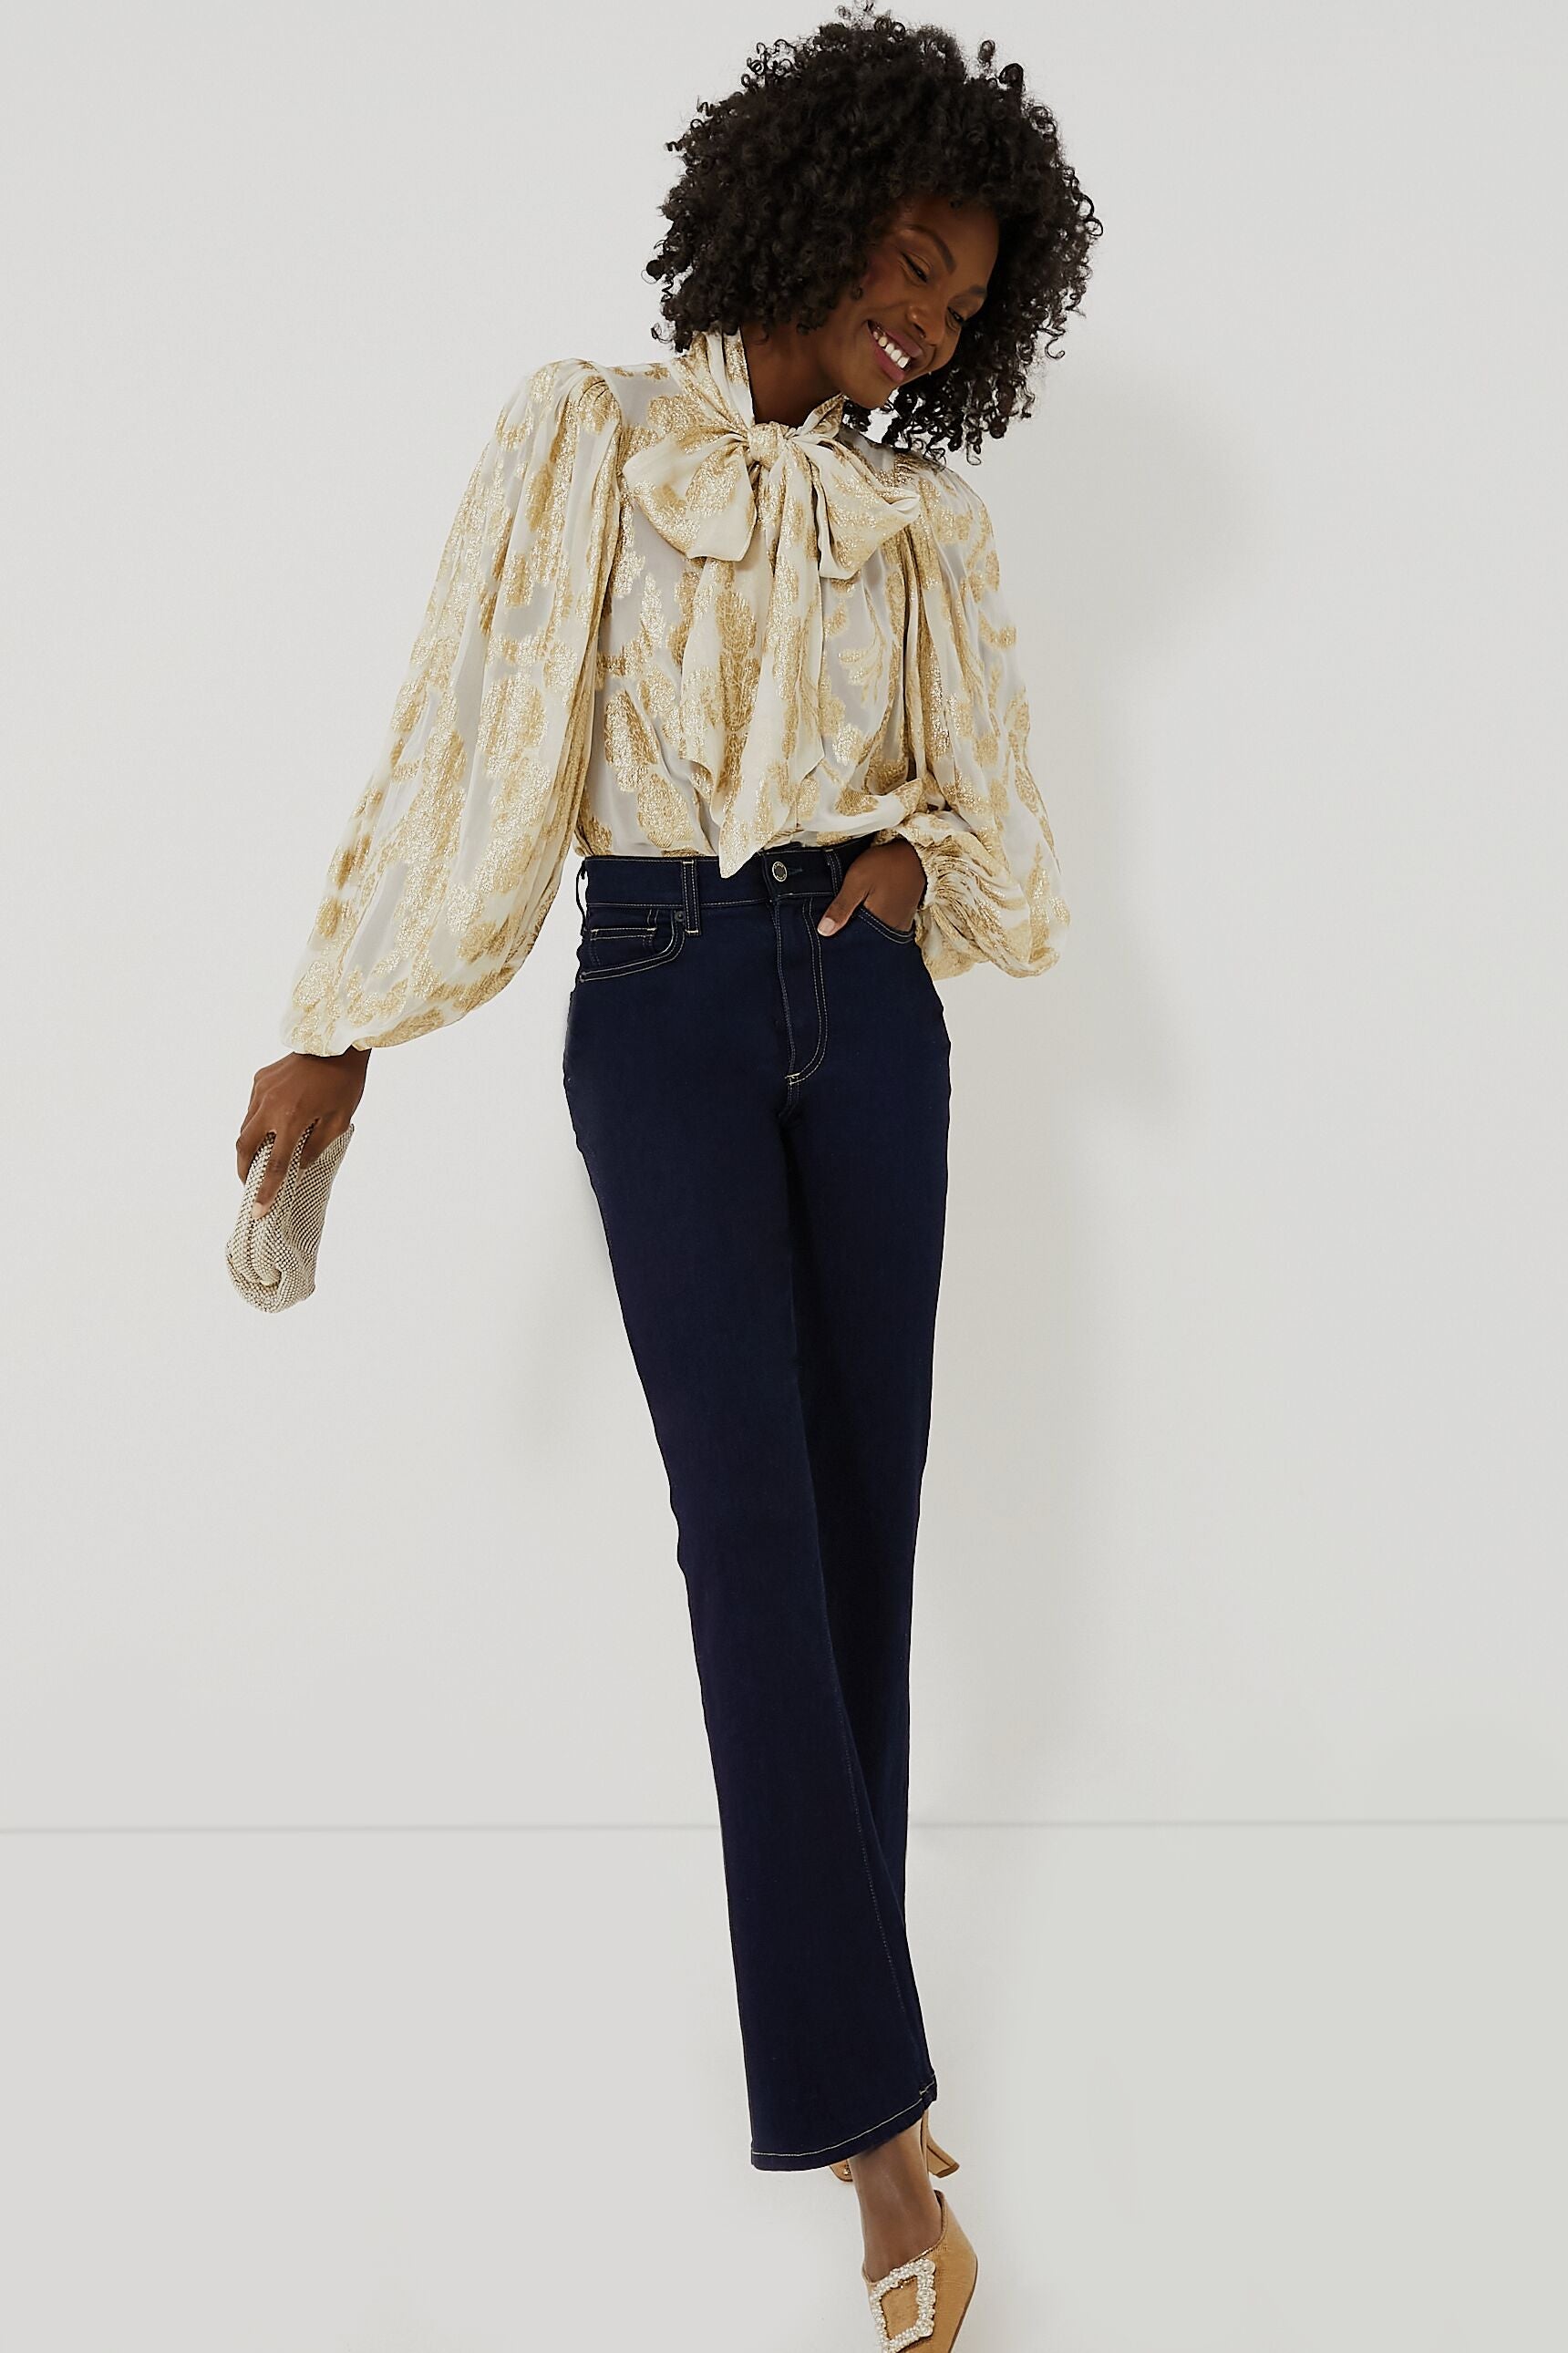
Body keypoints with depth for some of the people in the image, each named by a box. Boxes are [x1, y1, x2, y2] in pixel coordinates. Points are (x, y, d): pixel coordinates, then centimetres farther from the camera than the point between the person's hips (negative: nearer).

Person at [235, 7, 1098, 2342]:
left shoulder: (924, 511, 11)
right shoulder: (589, 438, 1)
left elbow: (1001, 799, 19)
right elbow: (468, 737, -3)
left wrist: (918, 856, -4)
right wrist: (339, 1033, -5)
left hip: (868, 1008, 4)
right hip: (663, 1008, -4)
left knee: (866, 1514, 2)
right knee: (754, 1520, -10)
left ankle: (829, 2008, 14)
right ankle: (871, 2106, -8)